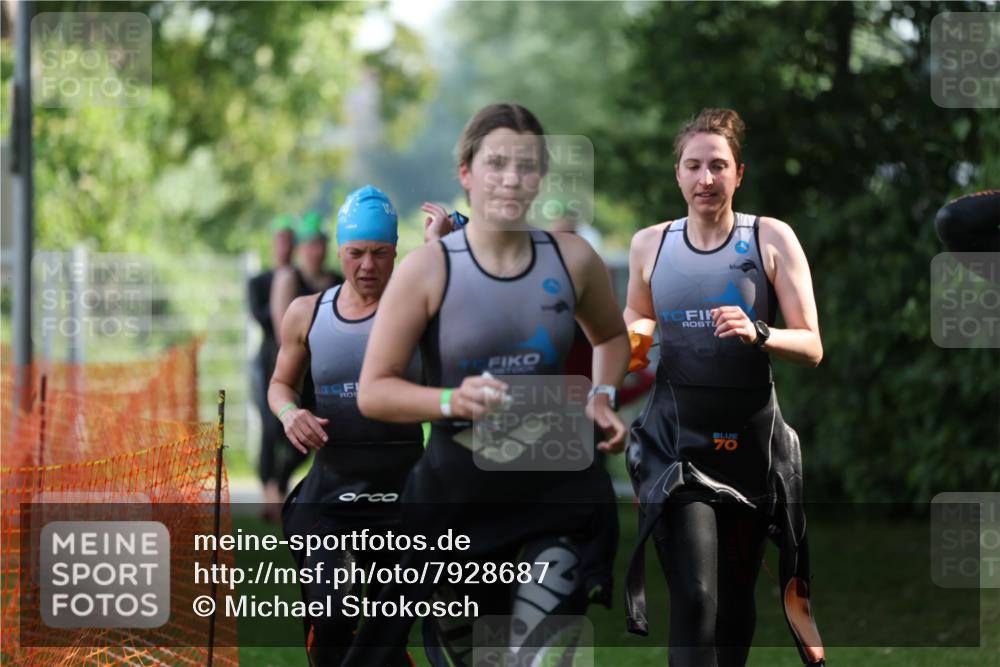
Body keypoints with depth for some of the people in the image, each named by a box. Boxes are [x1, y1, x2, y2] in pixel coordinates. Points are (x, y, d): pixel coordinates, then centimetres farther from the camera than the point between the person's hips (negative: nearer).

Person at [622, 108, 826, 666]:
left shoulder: (771, 240, -2)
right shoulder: (650, 244, 5)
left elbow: (812, 347, -5)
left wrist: (758, 334, -24)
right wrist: (634, 335, -3)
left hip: (751, 437, 0)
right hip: (677, 440, 0)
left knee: (737, 597, 12)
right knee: (695, 597, -15)